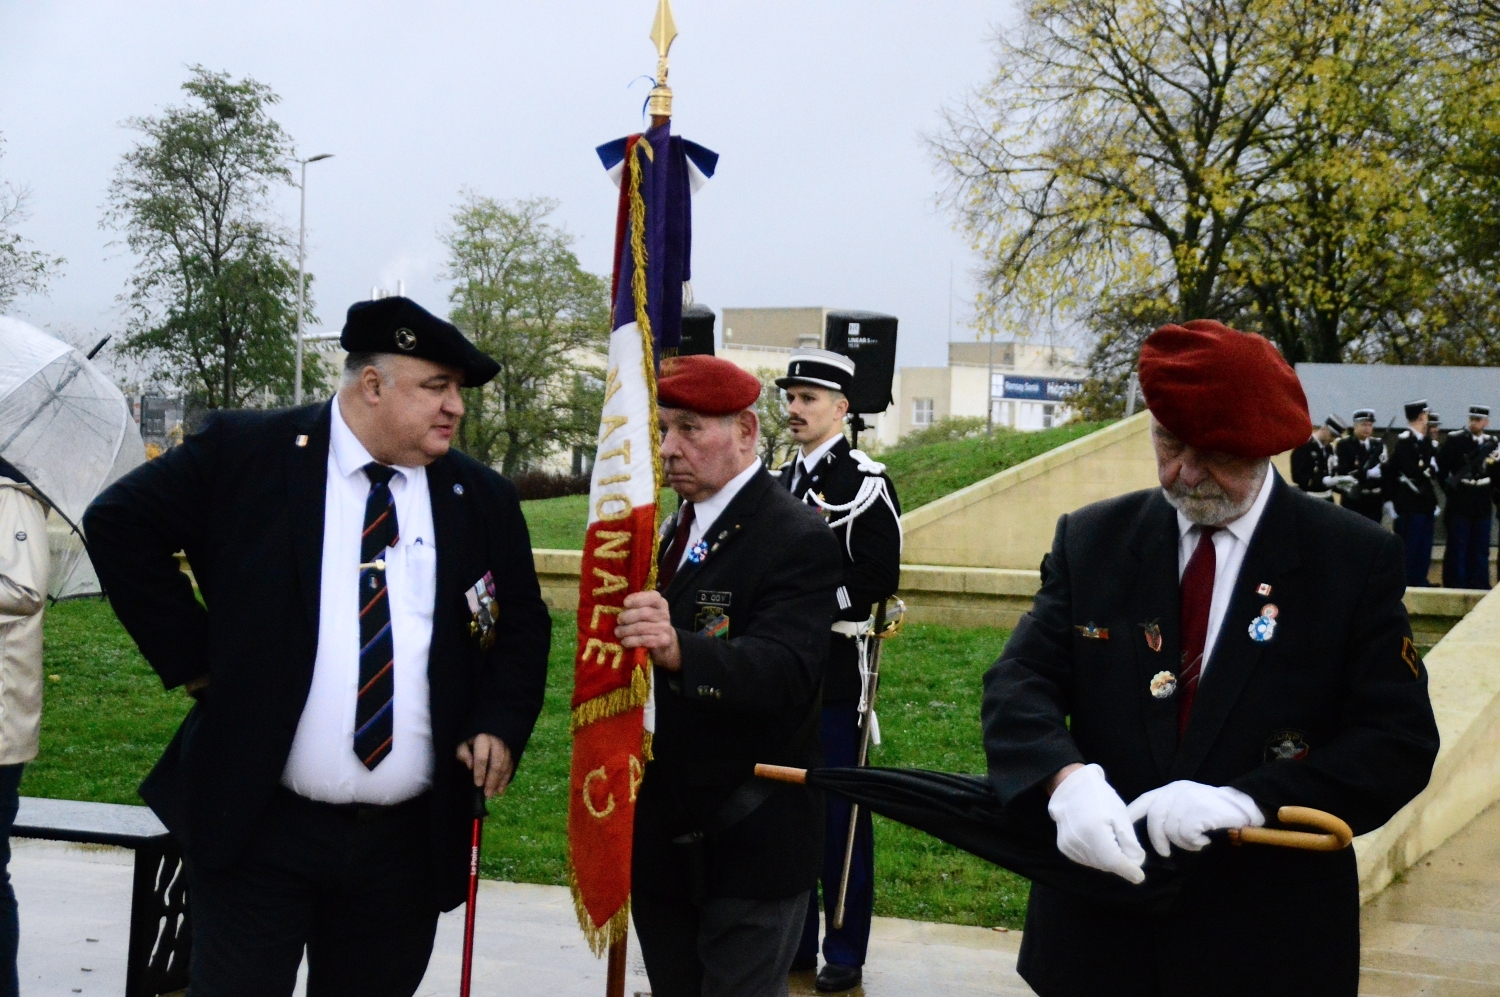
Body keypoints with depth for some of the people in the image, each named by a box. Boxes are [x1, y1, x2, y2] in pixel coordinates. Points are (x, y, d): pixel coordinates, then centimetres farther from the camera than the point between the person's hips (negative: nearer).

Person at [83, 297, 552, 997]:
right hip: (261, 830, -3)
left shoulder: (482, 500, 7)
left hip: (411, 840, 3)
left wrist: (500, 723, -2)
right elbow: (119, 524, 0)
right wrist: (192, 657, -3)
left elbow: (523, 627, 15)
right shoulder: (245, 454, -3)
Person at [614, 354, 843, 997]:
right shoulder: (673, 533, 10)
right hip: (662, 838, 8)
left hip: (749, 845, -8)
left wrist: (679, 651, -46)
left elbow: (785, 671, -30)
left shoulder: (798, 539, -15)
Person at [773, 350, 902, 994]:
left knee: (840, 813, -1)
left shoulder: (865, 483, -8)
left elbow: (878, 580, -15)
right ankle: (793, 940, 22)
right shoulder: (781, 484, 15)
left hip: (838, 672, -7)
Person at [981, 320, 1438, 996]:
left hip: (1271, 940, -2)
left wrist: (1246, 800, -25)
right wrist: (1066, 781, -28)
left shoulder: (1357, 559, -5)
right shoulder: (1090, 540, 3)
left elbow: (1400, 741, -10)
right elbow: (1020, 685, -5)